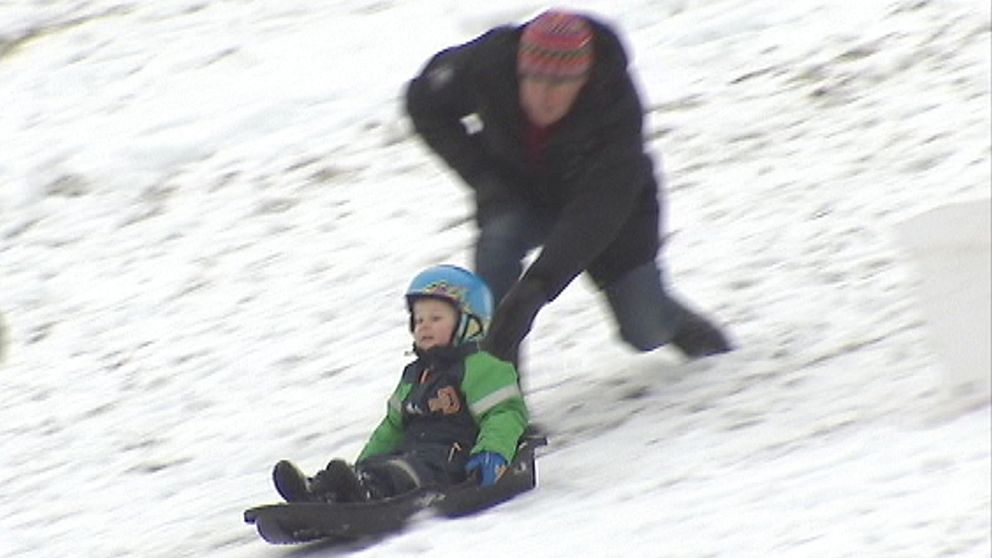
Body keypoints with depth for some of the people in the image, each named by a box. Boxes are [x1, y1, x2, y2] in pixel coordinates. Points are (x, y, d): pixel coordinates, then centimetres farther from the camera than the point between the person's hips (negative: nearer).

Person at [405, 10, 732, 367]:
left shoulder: (617, 103, -37)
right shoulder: (487, 65, -31)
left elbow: (597, 209, -43)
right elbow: (425, 103, -9)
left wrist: (537, 285, -54)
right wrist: (482, 175, -19)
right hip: (519, 193, 1)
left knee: (647, 333, -1)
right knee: (499, 235, -34)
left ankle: (679, 324, 38)